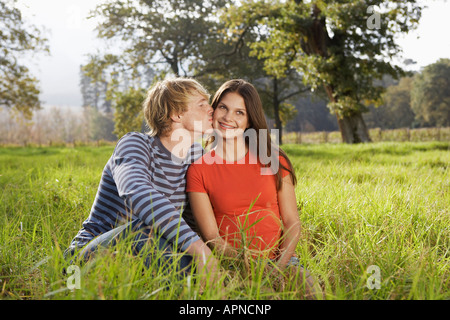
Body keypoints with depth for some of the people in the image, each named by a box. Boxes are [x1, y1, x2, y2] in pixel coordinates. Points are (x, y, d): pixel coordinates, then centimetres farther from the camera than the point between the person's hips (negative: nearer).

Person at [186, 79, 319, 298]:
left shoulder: (273, 160, 6)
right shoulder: (198, 170, 1)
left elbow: (292, 223, 4)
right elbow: (212, 237, -3)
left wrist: (280, 267, -12)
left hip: (278, 259, 3)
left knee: (306, 288, -27)